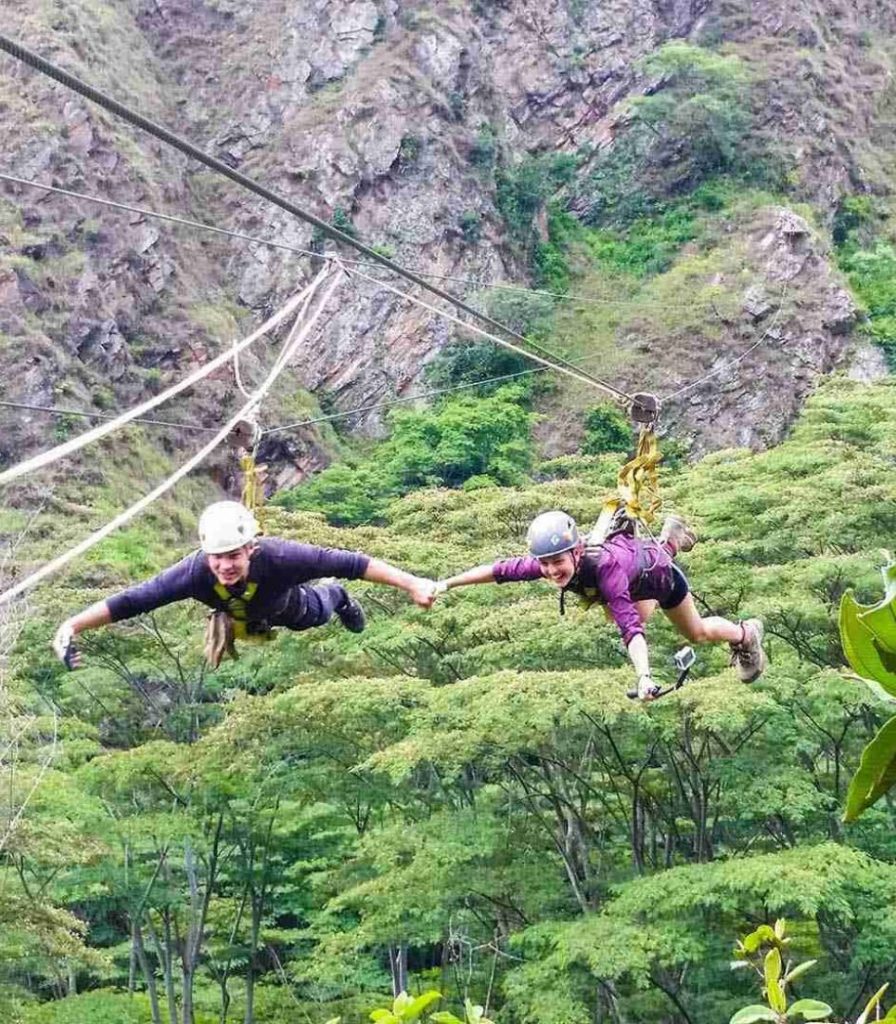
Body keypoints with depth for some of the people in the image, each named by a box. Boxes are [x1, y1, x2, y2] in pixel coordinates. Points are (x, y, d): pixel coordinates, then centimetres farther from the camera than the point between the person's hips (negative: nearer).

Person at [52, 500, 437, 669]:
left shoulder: (278, 557, -51)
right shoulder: (195, 572, -47)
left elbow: (349, 563, -48)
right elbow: (129, 601, -46)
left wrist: (412, 584, -50)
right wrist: (70, 627, -53)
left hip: (283, 605, -1)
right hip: (239, 616, 1)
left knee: (316, 613, 34)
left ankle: (337, 598, 67)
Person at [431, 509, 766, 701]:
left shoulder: (605, 568, -51)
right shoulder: (547, 564, -38)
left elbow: (630, 627, -59)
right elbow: (501, 569, -34)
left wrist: (644, 677, -71)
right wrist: (446, 584, -38)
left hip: (658, 572, -5)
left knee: (697, 634, 17)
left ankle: (746, 635, 47)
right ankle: (670, 539, 58)